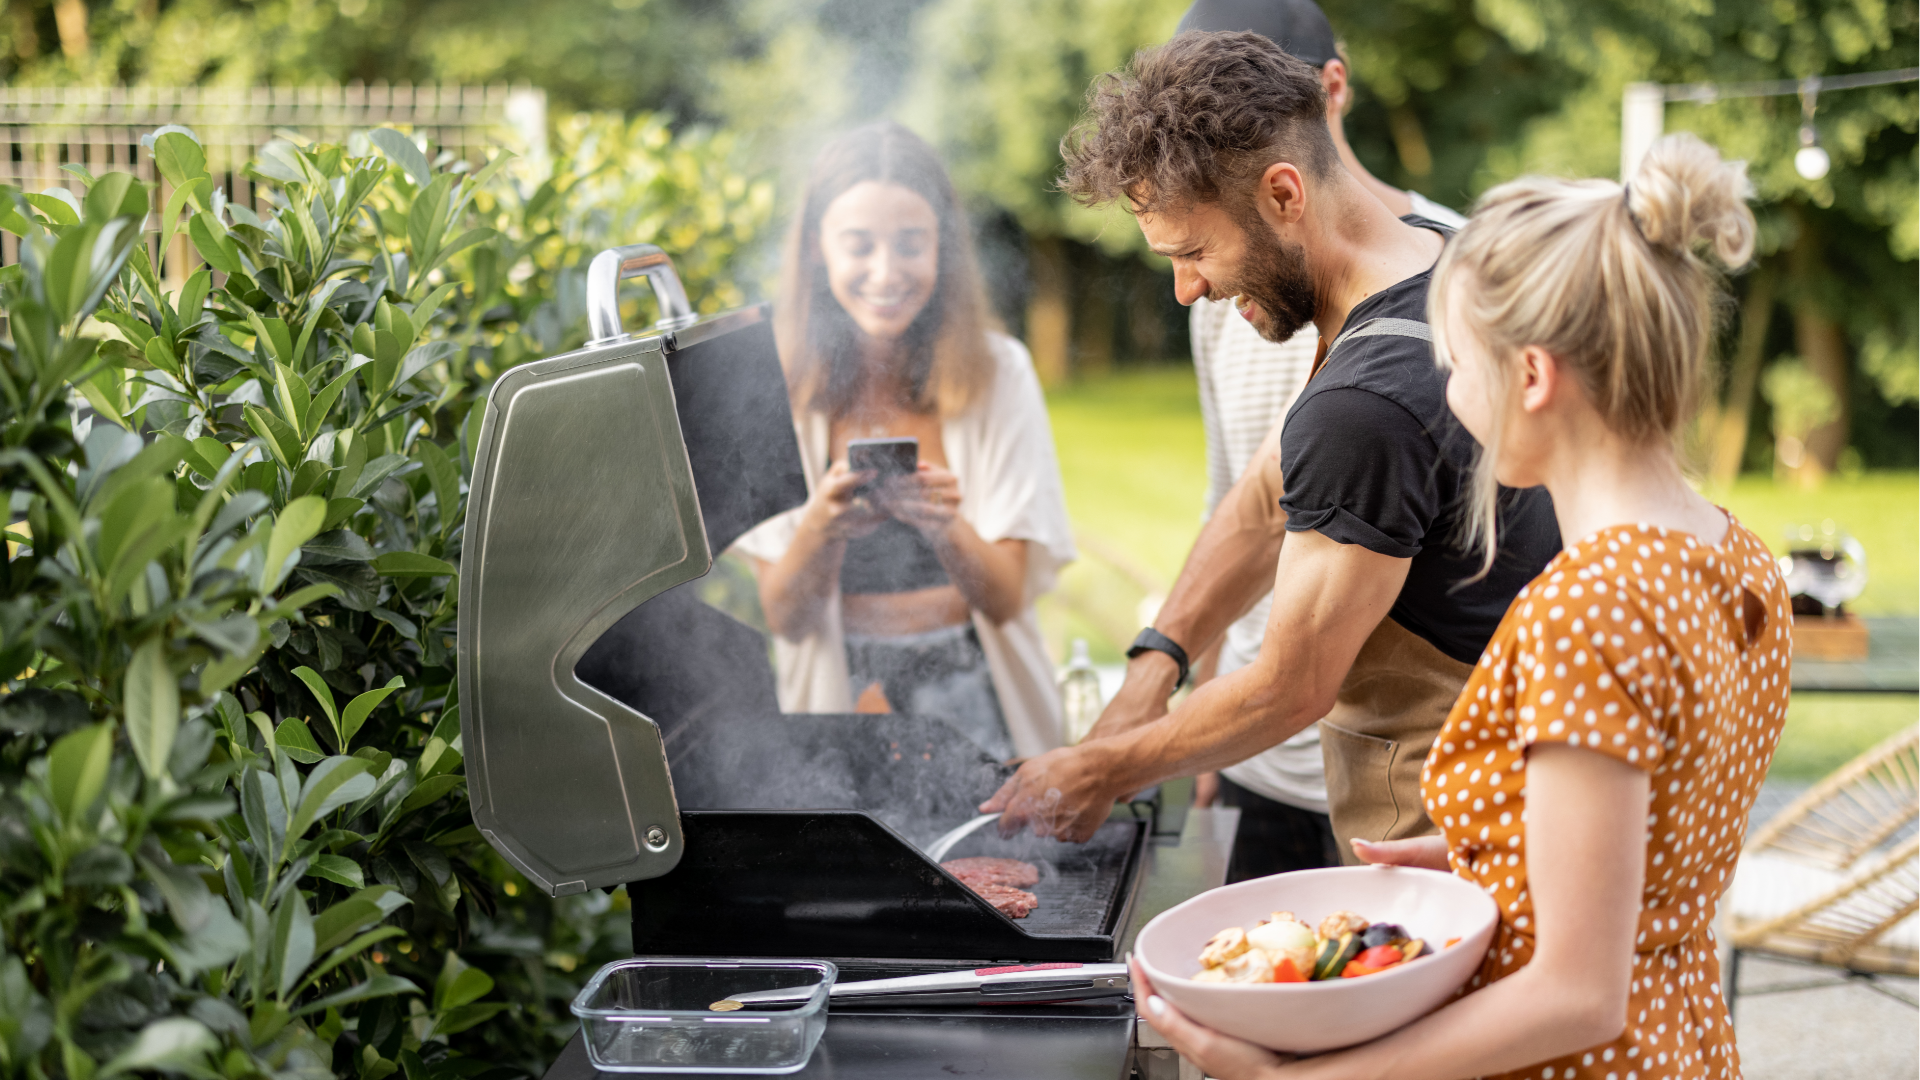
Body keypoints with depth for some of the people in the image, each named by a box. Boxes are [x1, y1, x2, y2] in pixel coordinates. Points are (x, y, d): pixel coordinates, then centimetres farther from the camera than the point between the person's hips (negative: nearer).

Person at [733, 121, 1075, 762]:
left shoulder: (997, 372, 0)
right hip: (836, 697, 0)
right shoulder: (780, 381, -1)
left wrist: (946, 526, -23)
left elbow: (1005, 600, -2)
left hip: (974, 702, 1)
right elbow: (785, 618, 0)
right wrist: (822, 524, -21)